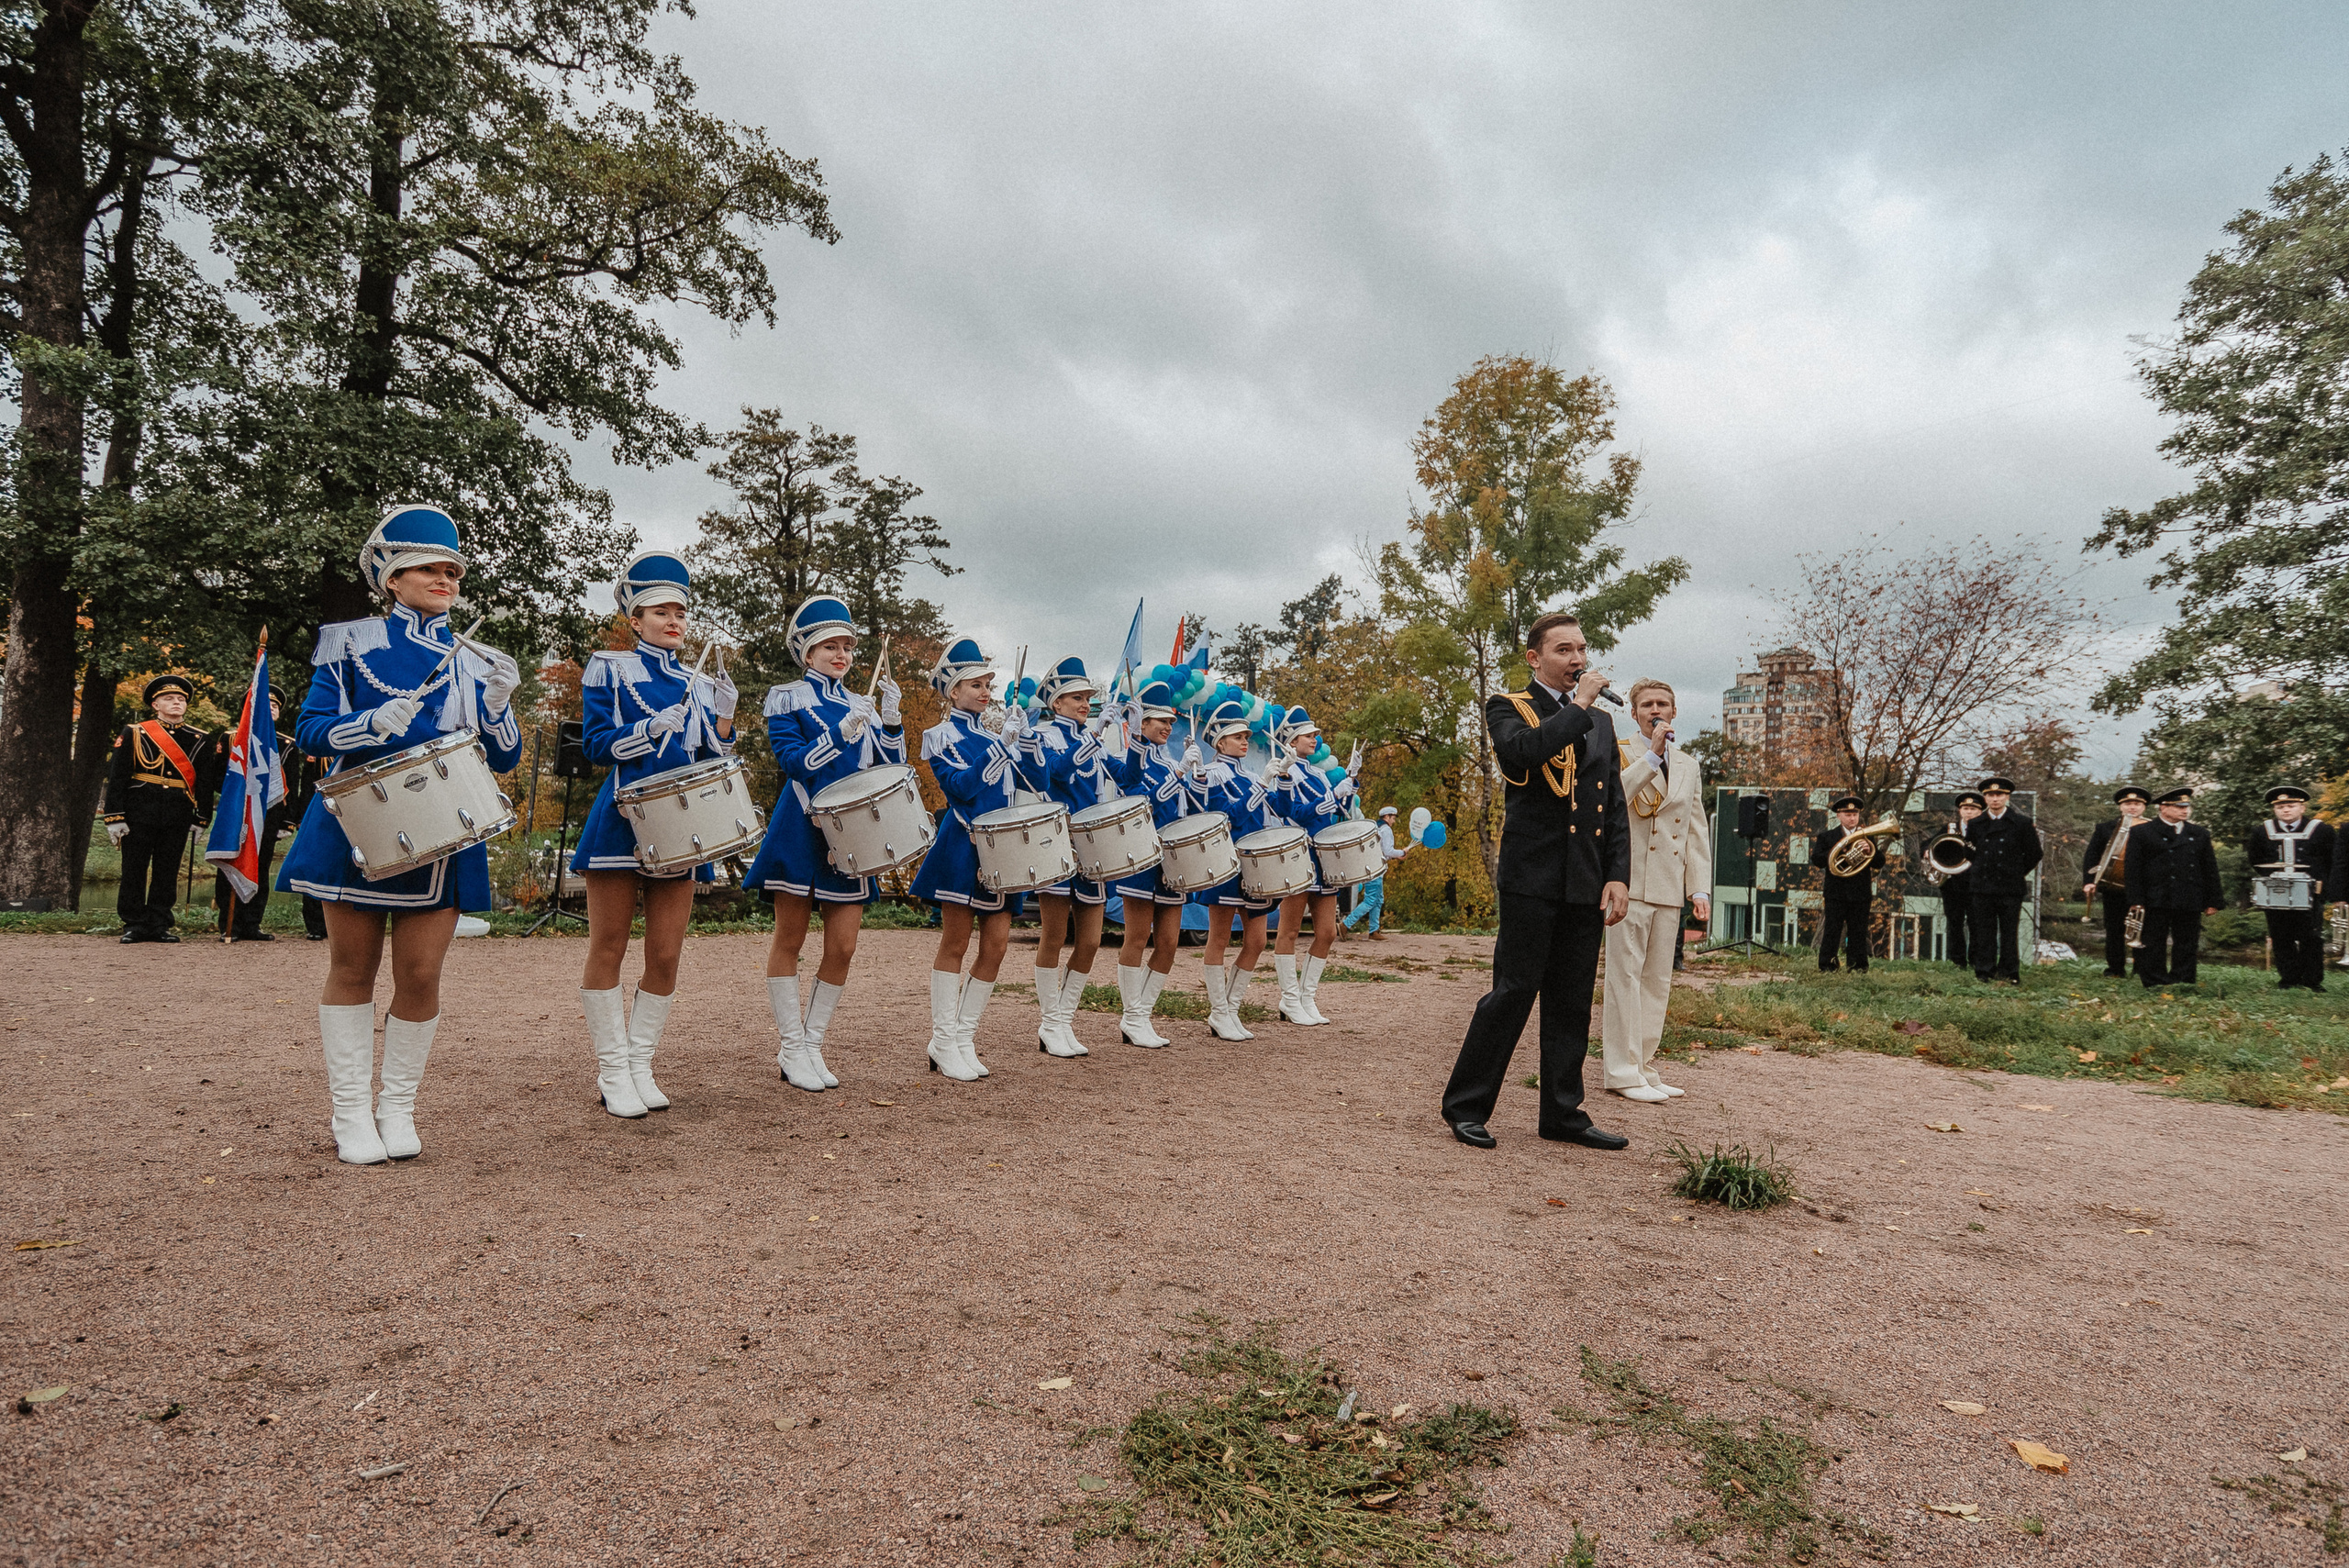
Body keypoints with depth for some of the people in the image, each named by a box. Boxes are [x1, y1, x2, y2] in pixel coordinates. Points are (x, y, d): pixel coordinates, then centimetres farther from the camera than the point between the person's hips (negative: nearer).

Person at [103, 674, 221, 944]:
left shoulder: (201, 740, 8)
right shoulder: (134, 733, 3)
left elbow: (206, 783, 8)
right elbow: (116, 776, 0)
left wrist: (200, 820, 3)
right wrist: (115, 817, -6)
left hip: (178, 817, 1)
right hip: (139, 814, -1)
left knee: (167, 873, 5)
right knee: (134, 871, 4)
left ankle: (159, 926, 12)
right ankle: (134, 925, 13)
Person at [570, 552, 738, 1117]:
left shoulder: (700, 685, 15)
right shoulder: (609, 669, 4)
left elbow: (713, 762, 12)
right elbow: (596, 745, -5)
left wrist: (724, 716, -4)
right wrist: (653, 727, -18)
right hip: (621, 825, -4)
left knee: (665, 957, 3)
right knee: (608, 951, 2)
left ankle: (641, 1067, 16)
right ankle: (612, 1072, 13)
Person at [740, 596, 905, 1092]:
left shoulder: (862, 705, 15)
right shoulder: (787, 698, 2)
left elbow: (889, 769, 8)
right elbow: (795, 763, -10)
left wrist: (892, 718, -5)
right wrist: (841, 733, -20)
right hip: (802, 832, -4)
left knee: (843, 948, 2)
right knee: (789, 941, 3)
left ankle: (813, 1044, 16)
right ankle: (791, 1050, 13)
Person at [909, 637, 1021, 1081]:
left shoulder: (996, 731, 17)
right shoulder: (942, 735, -1)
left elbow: (1021, 784, 14)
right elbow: (963, 786, -17)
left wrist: (1022, 736, 4)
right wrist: (1002, 743, -20)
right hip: (964, 850, -6)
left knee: (996, 945, 2)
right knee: (954, 945, -1)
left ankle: (964, 1038, 12)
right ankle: (944, 1043, 8)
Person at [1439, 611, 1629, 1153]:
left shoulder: (1601, 722, 19)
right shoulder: (1508, 708, 2)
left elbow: (1616, 809, 16)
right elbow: (1523, 750, -23)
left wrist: (1619, 876, 5)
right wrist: (1578, 705, -11)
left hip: (1586, 884, 6)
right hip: (1533, 878, -6)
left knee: (1572, 1001, 10)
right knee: (1513, 991, -5)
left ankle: (1563, 1114, 20)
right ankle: (1465, 1107, 6)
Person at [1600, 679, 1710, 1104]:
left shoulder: (1689, 766, 19)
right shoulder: (1619, 754, 2)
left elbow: (1698, 832, 18)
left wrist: (1701, 889, 10)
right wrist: (1652, 755, -17)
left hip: (1669, 890, 6)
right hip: (1629, 883, -6)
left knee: (1657, 980, 8)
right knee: (1625, 976, -7)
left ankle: (1644, 1068, 15)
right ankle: (1623, 1071, -2)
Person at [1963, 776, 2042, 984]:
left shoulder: (2021, 823, 2)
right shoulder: (1975, 824, 7)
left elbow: (2034, 853, 8)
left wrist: (2018, 872, 7)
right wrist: (1982, 870, 11)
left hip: (2011, 888, -2)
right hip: (1983, 887, 2)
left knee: (2009, 933, 3)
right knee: (1984, 933, 4)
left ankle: (2009, 973, 11)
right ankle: (1985, 972, 10)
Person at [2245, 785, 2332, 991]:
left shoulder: (2321, 830, 2)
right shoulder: (2262, 832, 6)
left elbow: (2330, 863, 6)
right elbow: (2255, 863, 15)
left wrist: (2318, 882, -3)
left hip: (2309, 895, -2)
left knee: (2311, 938, 2)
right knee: (2281, 939, 5)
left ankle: (2312, 979, 11)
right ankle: (2288, 978, 13)